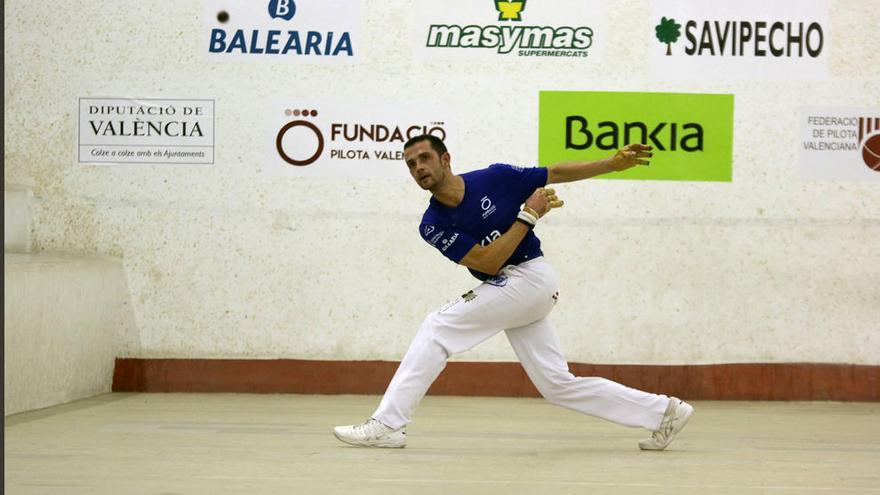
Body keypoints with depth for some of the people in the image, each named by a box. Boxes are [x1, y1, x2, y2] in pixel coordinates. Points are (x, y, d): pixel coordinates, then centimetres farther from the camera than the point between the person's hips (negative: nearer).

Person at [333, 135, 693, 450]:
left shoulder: (495, 179, -8)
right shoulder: (433, 225, -1)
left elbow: (556, 173, 5)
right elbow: (487, 263, -9)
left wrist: (613, 164, 0)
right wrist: (529, 216, -13)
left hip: (530, 277, -6)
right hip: (508, 291, 6)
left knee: (438, 328, -13)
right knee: (559, 385, 4)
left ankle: (387, 425, -11)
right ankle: (663, 411, 13)